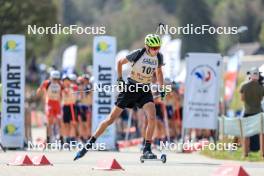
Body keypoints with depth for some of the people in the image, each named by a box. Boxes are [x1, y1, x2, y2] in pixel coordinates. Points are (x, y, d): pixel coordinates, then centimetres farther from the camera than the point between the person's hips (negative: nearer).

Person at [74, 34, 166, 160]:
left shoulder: (159, 57, -2)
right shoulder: (138, 54, -15)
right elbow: (120, 62, -1)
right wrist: (119, 79, -8)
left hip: (145, 91, 3)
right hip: (130, 88, -3)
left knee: (152, 118, -21)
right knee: (111, 119, -2)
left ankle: (147, 150, -11)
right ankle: (89, 145, 7)